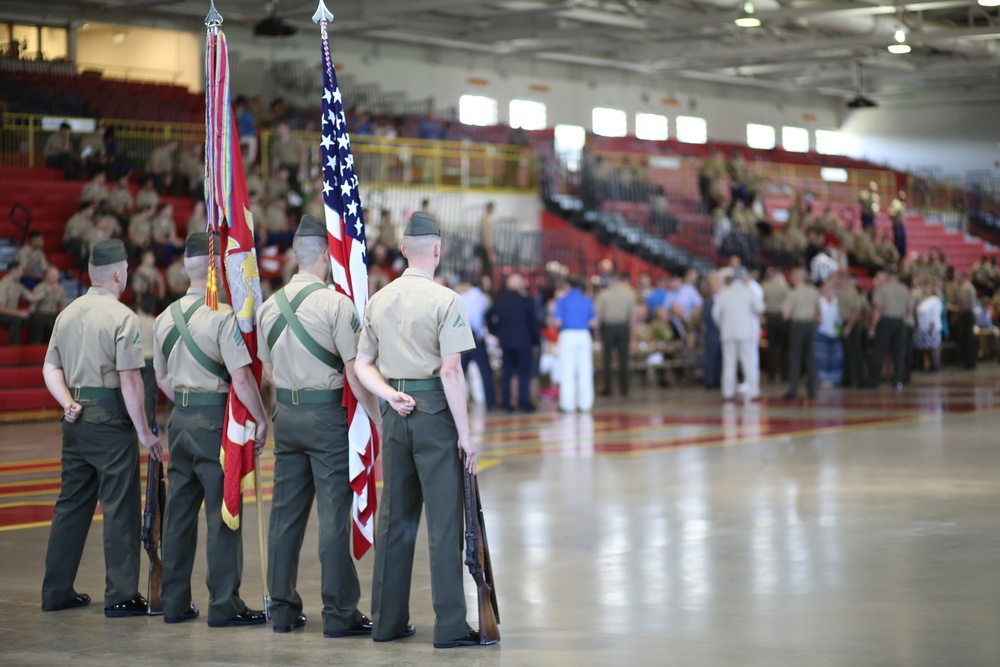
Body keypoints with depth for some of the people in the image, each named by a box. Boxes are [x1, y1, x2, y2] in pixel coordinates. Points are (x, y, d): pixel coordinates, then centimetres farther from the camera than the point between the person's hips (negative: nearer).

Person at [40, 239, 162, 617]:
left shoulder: (68, 314, 11)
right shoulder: (122, 317, -12)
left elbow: (50, 369, 12)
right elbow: (130, 380, -16)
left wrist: (68, 404, 3)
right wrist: (144, 432, -12)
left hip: (76, 419, 7)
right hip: (110, 416, -7)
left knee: (71, 502, 14)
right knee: (120, 507, -2)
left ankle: (56, 591, 19)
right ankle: (121, 597, -1)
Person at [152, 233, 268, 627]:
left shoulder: (166, 318, 9)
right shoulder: (223, 316, -14)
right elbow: (241, 379, -18)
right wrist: (261, 421, -8)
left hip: (181, 416, 7)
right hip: (216, 417, -7)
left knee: (179, 509, 11)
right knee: (222, 511, -2)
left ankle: (174, 602, 17)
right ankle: (224, 605, 1)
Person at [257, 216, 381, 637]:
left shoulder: (270, 306, 7)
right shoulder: (335, 303, -12)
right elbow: (355, 372, -14)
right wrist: (378, 418, -7)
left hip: (285, 412, 6)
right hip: (327, 413, -6)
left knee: (285, 511, 11)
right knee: (333, 513, -2)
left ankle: (282, 610, 17)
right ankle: (338, 614, 1)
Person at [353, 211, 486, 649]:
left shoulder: (379, 300, 9)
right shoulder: (445, 300, -10)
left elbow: (362, 365, 10)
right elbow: (451, 371, -15)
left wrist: (390, 395, -2)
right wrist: (465, 433, -12)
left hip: (396, 415, 6)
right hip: (435, 412, -6)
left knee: (395, 518, 12)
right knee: (444, 521, -2)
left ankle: (388, 621, 18)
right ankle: (450, 627, -1)